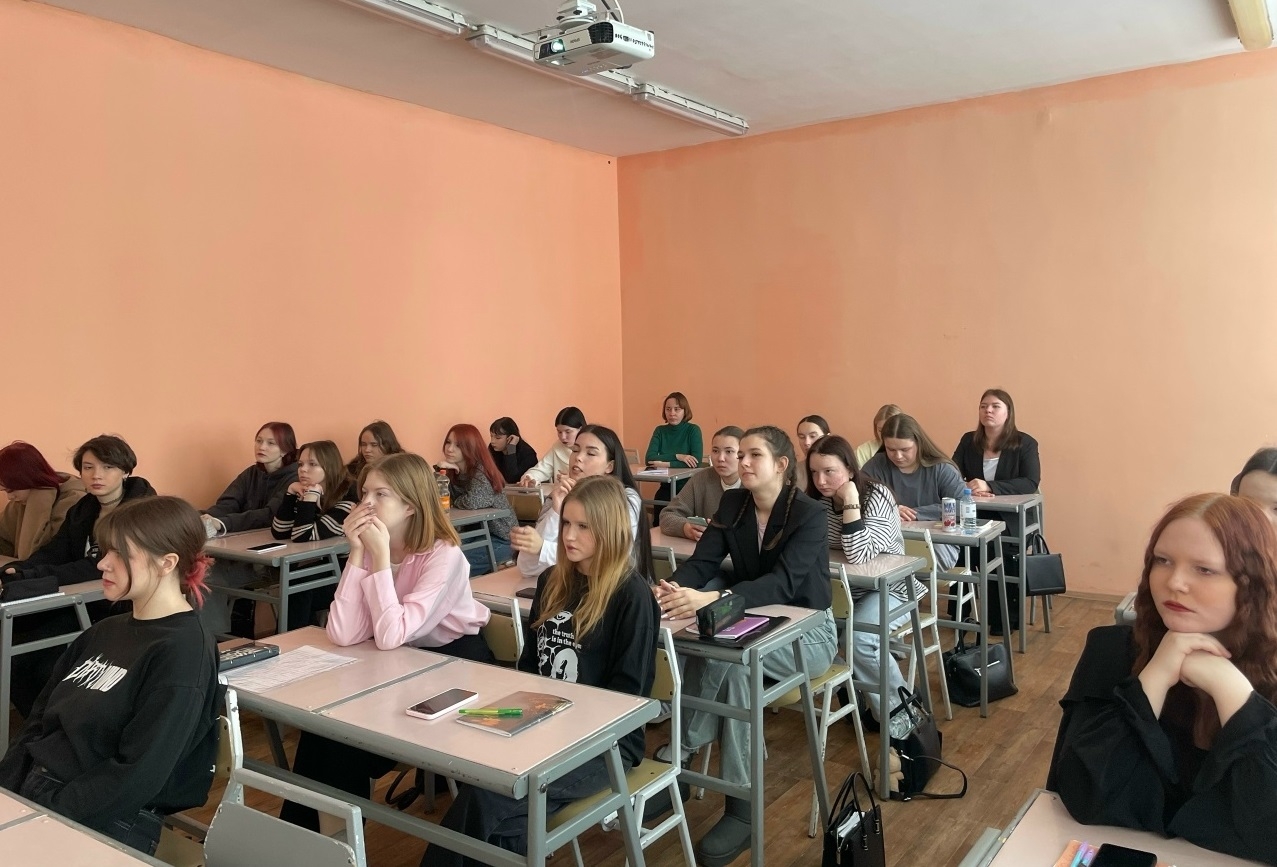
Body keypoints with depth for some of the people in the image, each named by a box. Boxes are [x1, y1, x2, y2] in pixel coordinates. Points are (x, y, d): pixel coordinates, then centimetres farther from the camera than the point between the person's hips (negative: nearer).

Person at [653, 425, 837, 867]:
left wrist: (712, 599, -48)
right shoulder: (732, 503, -1)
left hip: (808, 632, -5)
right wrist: (670, 589, -35)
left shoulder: (809, 513, -18)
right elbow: (702, 561, -11)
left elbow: (783, 582, -33)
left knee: (728, 655, -32)